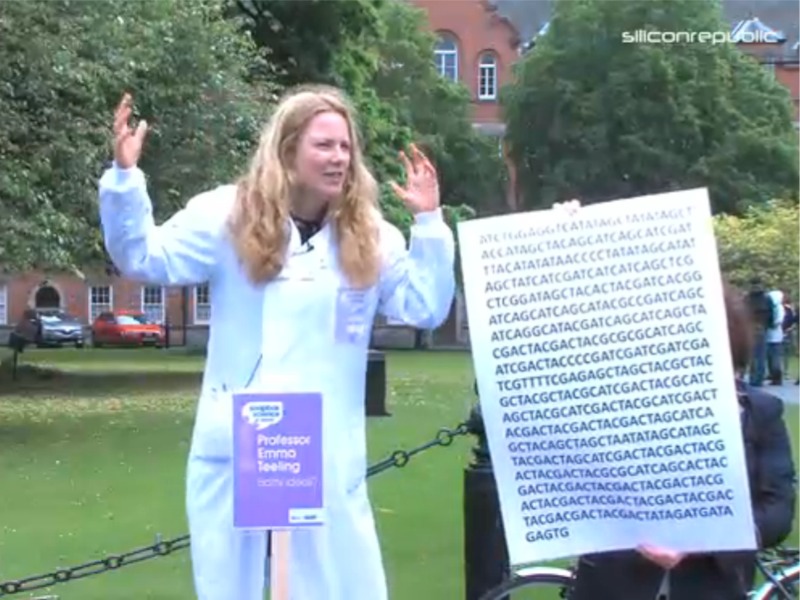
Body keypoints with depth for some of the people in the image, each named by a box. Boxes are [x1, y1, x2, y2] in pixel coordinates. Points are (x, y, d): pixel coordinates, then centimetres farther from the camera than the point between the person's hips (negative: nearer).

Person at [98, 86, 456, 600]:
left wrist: (429, 223, -7)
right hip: (237, 445, -1)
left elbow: (425, 309, 0)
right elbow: (143, 258, -1)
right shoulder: (230, 217, -1)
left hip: (328, 450, 1)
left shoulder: (369, 237, 4)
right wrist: (124, 175, -13)